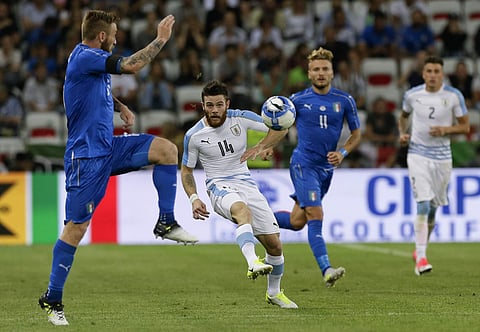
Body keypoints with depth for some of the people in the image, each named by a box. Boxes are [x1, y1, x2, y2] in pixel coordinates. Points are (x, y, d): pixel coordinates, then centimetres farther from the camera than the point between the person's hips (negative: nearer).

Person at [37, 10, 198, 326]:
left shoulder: (92, 58, 12)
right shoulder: (84, 57, -17)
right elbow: (132, 65, -25)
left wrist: (120, 106, 15)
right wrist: (161, 38, -15)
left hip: (108, 147, 9)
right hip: (86, 156, -9)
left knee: (166, 149, -5)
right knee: (76, 227, -7)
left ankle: (166, 223, 3)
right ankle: (52, 300, 1)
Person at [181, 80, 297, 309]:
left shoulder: (240, 118, -2)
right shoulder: (194, 136, -4)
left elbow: (280, 129, 3)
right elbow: (186, 170, 9)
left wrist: (261, 147, -13)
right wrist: (194, 198, -7)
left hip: (246, 184, 3)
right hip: (219, 187, -3)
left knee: (274, 244, 1)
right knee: (241, 209, -41)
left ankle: (274, 292, 27)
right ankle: (253, 263, -63)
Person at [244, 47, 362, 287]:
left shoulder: (345, 101, 2)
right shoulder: (298, 100, -3)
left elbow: (356, 134, 10)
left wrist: (342, 153, -7)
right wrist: (263, 146, -2)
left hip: (327, 168, 4)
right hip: (303, 164, -4)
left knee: (297, 222, 9)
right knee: (316, 216, -17)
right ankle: (326, 270, -22)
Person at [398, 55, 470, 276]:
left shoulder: (454, 96, -5)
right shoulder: (412, 95, -2)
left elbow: (465, 127, 0)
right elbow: (403, 116, 19)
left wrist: (446, 129, -18)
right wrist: (402, 133, 0)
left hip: (442, 156, 2)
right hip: (418, 155, -2)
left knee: (433, 208, 11)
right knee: (423, 205, -17)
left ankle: (419, 250, 33)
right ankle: (421, 258, -18)